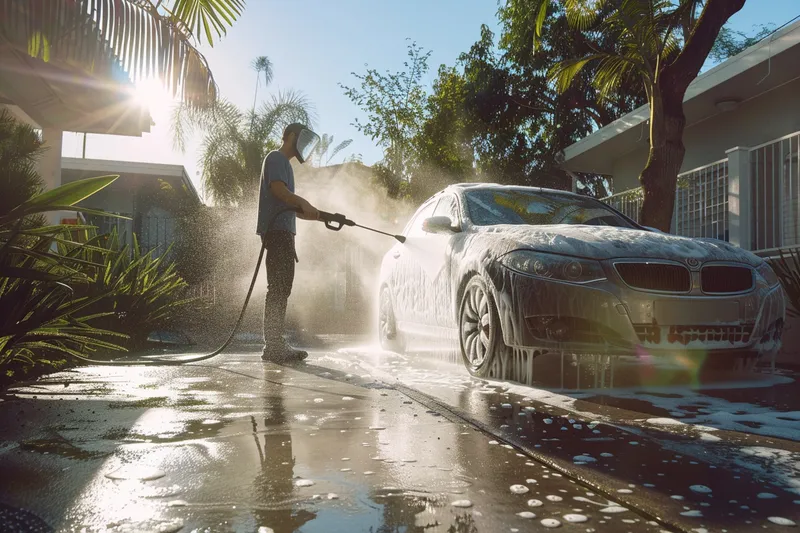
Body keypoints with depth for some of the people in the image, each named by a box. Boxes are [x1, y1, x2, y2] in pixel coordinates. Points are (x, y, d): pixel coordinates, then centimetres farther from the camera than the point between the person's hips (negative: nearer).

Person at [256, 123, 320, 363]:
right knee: (277, 289, -13)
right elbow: (278, 189, -18)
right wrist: (303, 203, -25)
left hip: (283, 232, 10)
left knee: (281, 289, 8)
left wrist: (313, 215, 16)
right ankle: (273, 347, -14)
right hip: (277, 230, -10)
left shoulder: (284, 163, 29)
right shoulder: (276, 158, 0)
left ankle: (276, 344, 12)